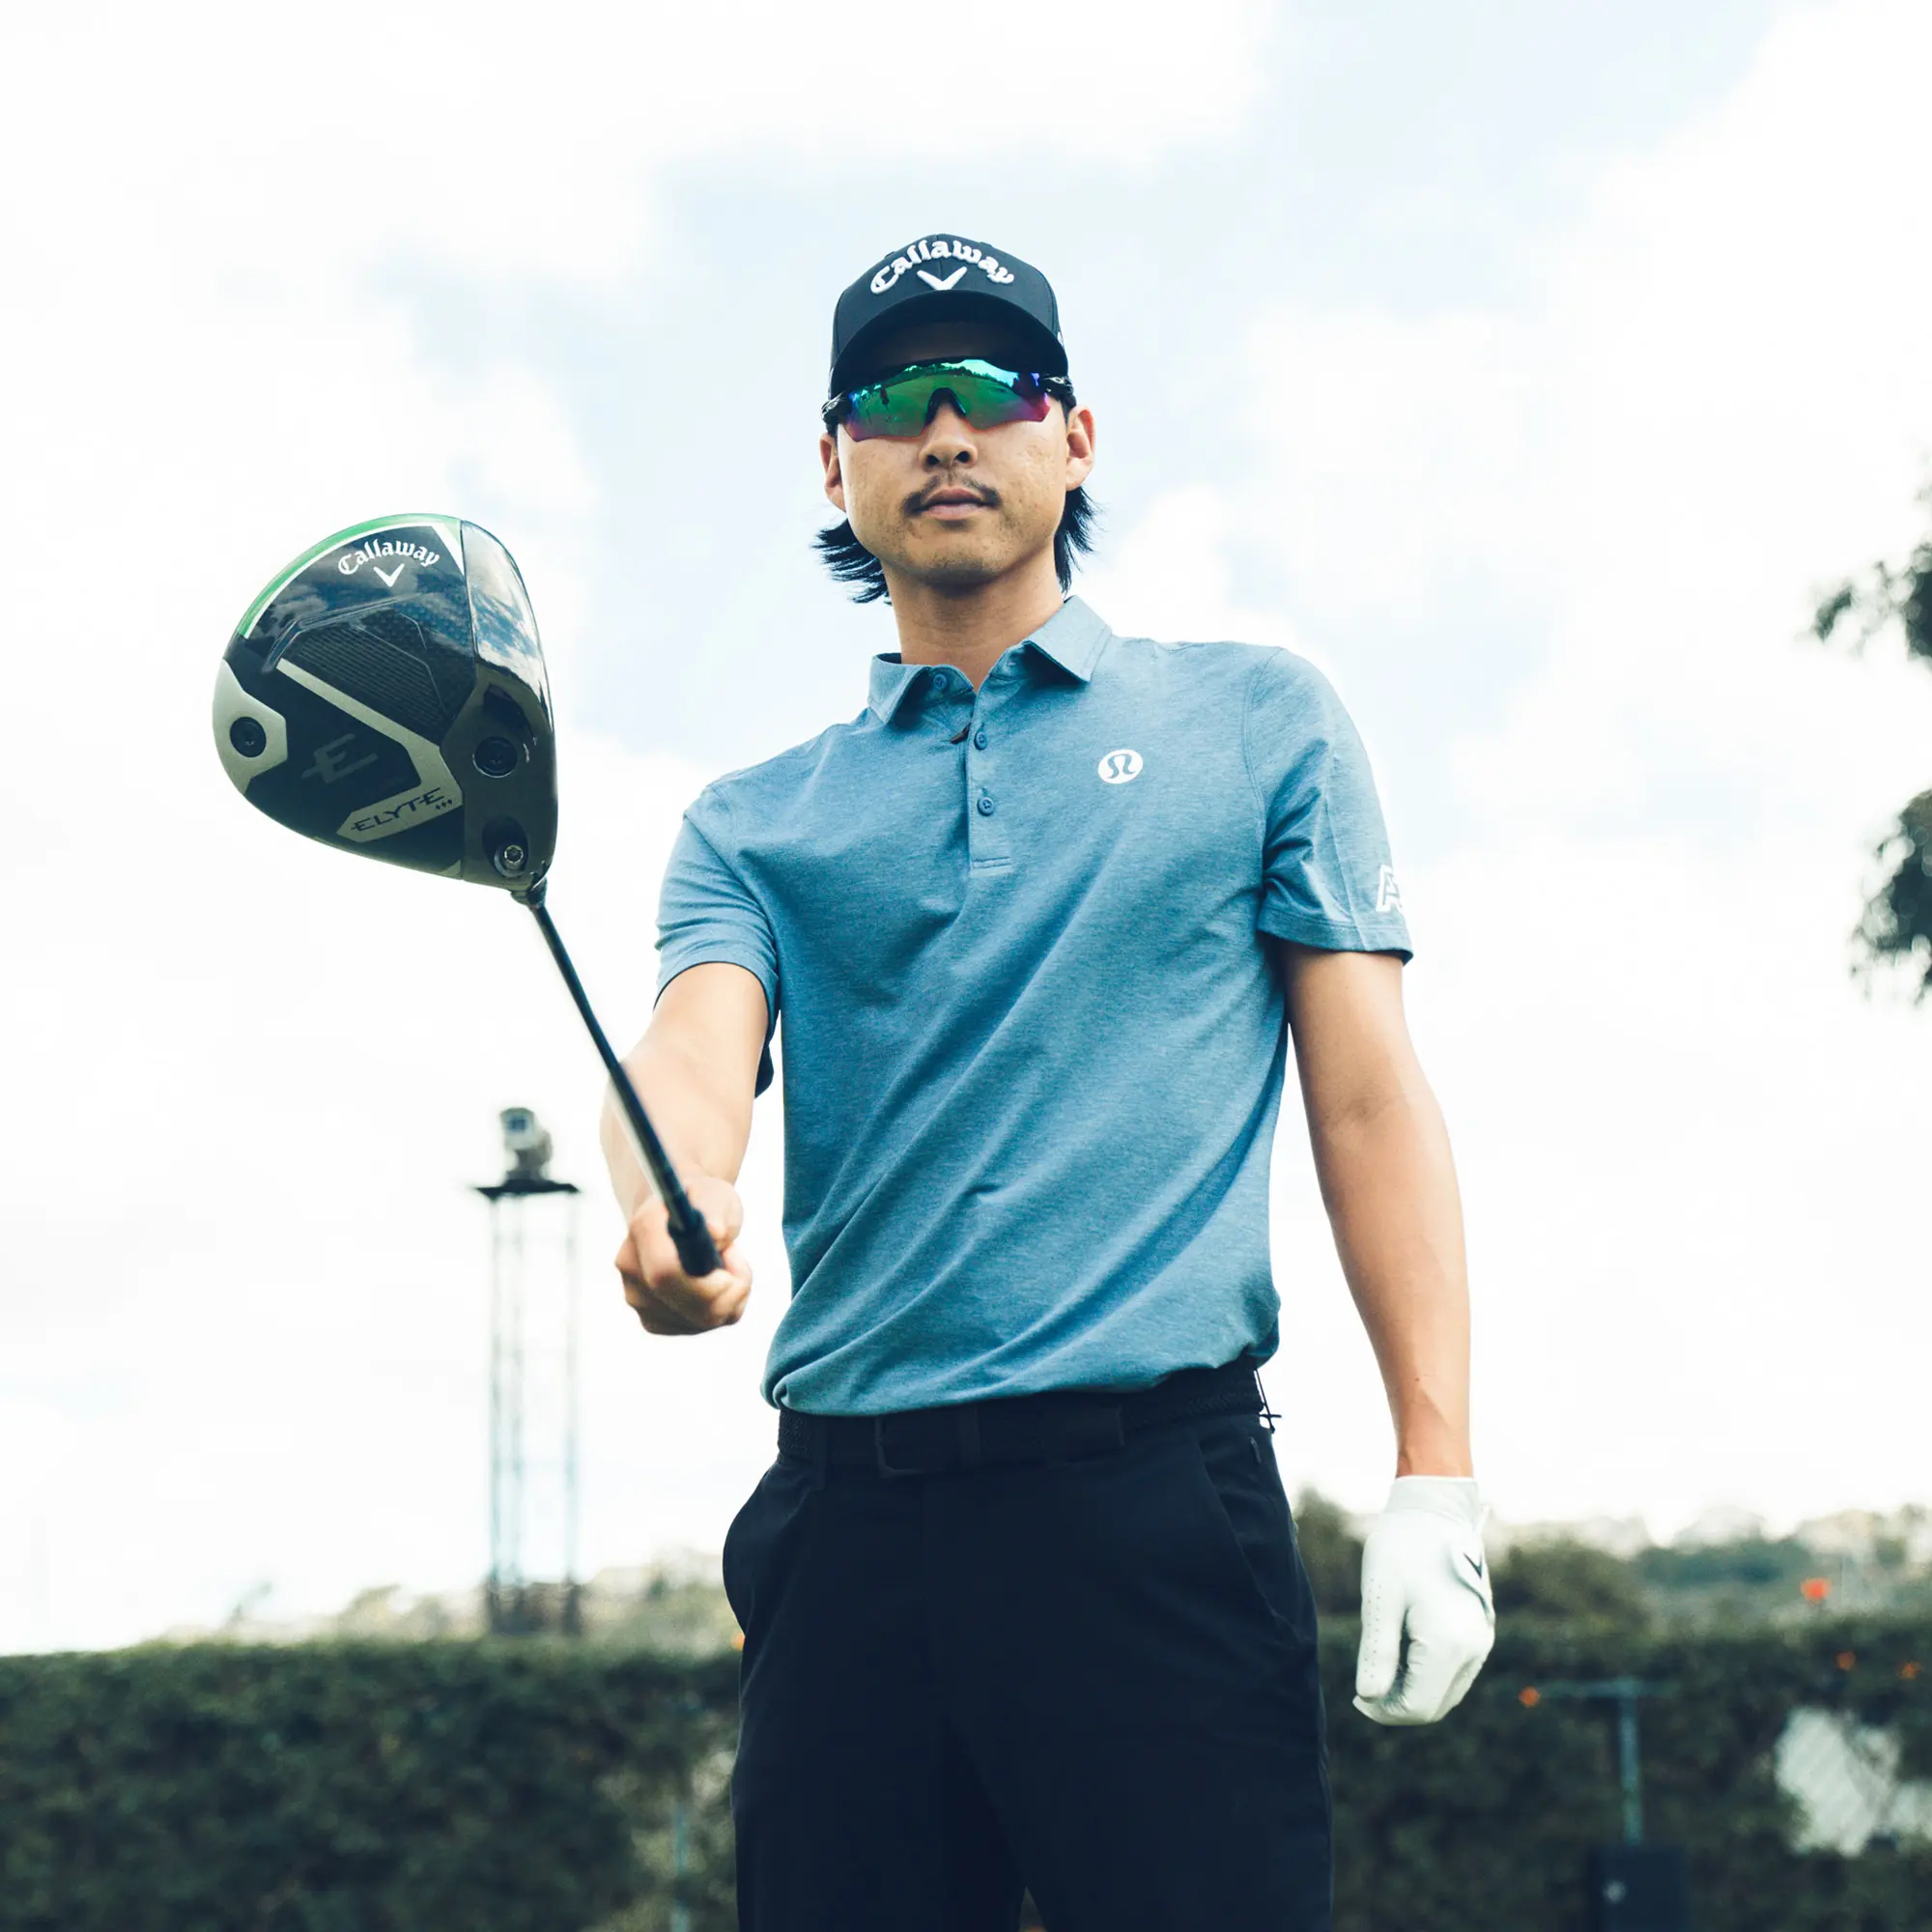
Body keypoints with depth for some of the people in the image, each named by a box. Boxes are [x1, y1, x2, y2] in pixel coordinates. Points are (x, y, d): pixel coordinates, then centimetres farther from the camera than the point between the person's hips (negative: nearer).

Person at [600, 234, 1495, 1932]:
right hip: (846, 1512, 3)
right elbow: (698, 1045, -2)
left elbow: (1370, 1094, 6)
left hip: (1155, 1488, -2)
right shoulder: (755, 822, 17)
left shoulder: (1258, 719, 13)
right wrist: (681, 1204, -28)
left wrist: (1437, 1479, -4)